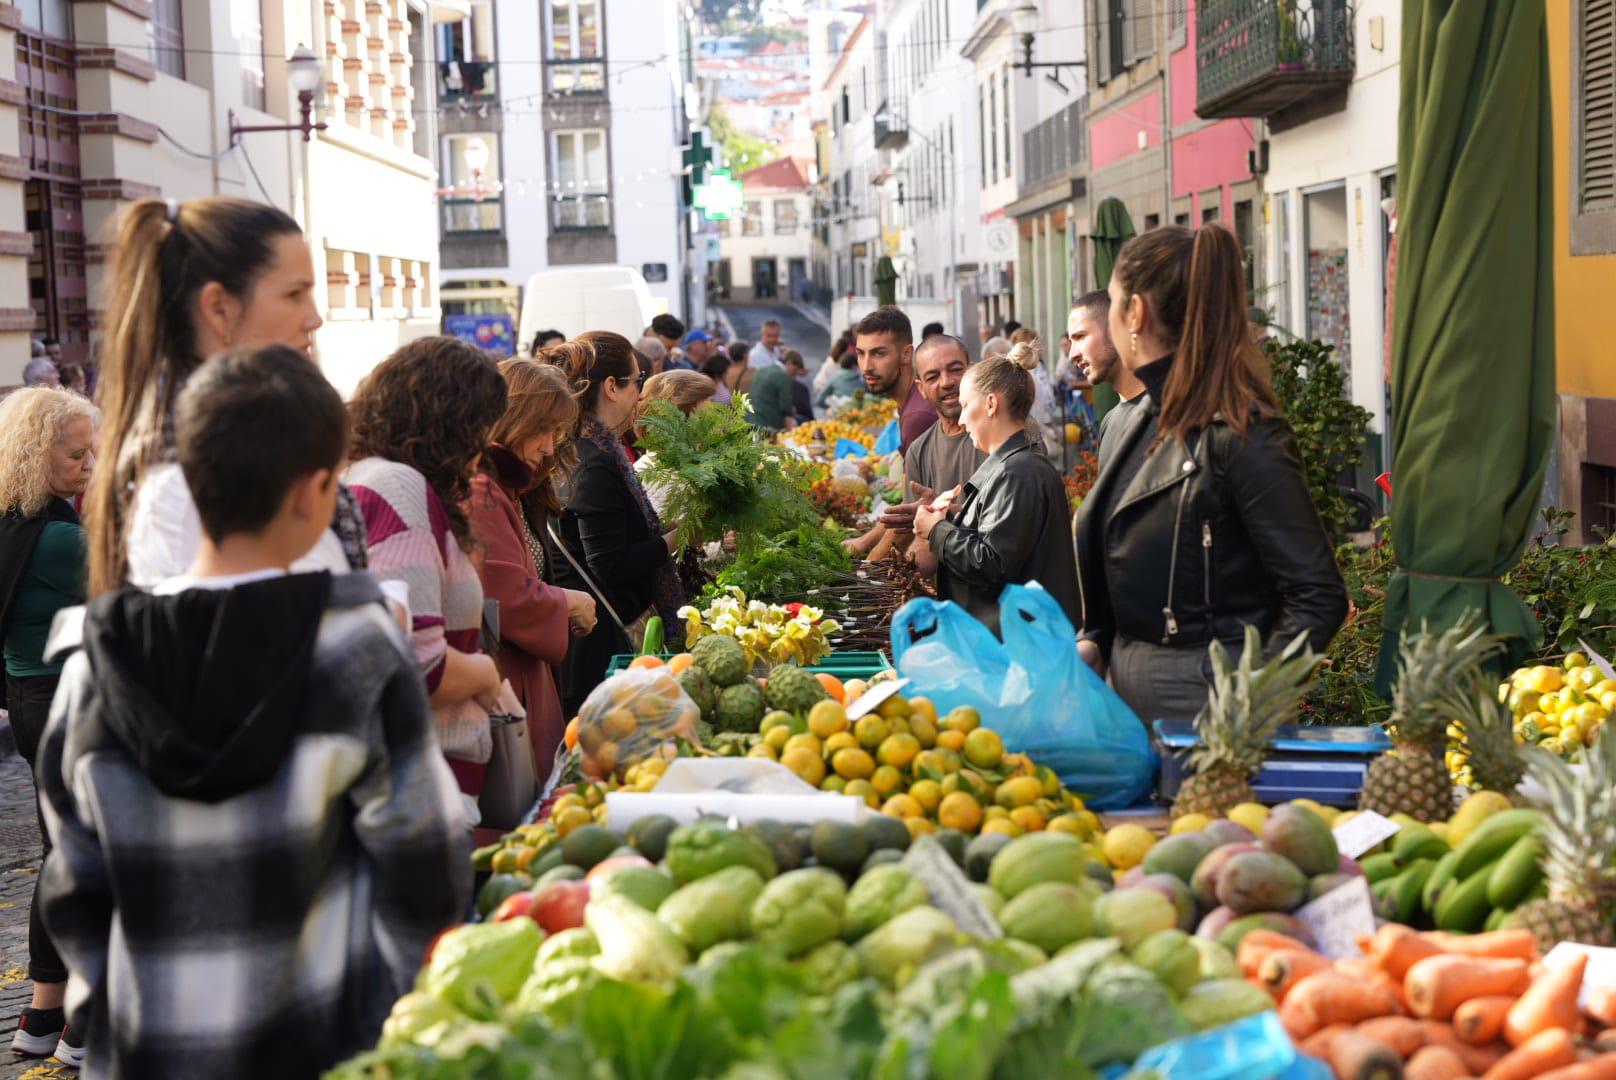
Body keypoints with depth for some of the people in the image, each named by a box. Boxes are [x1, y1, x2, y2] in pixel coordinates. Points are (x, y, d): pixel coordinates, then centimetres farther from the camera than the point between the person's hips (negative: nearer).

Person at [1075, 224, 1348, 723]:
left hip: (1199, 700, -8)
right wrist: (1093, 643, 6)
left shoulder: (1239, 434, -15)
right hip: (1126, 688, 8)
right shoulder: (1144, 421, 11)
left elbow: (1319, 597, -16)